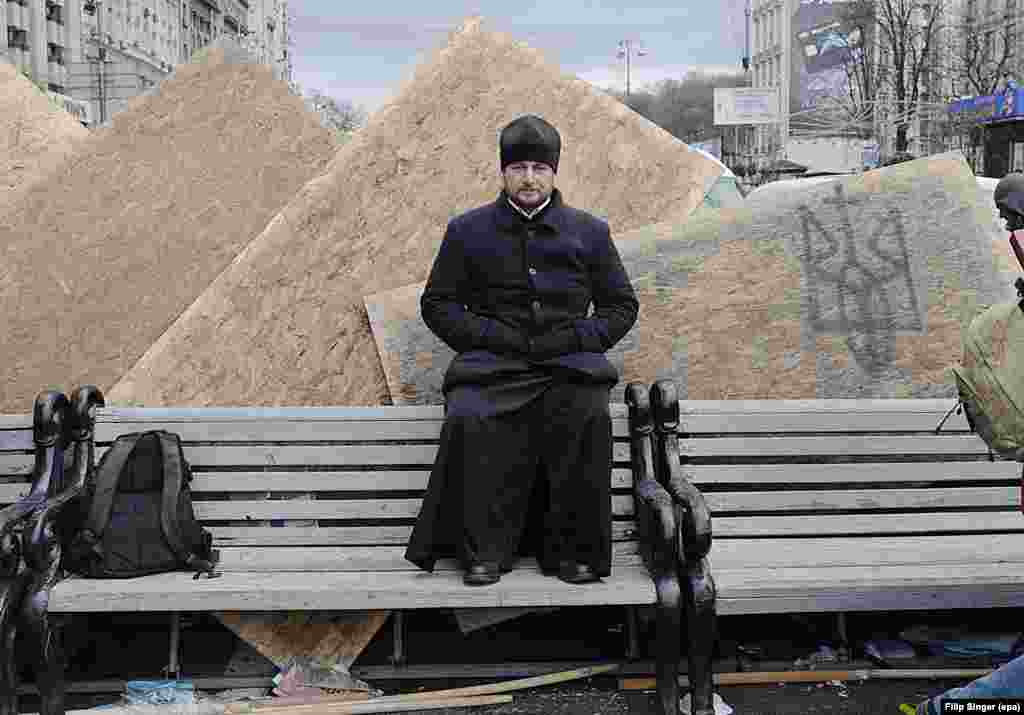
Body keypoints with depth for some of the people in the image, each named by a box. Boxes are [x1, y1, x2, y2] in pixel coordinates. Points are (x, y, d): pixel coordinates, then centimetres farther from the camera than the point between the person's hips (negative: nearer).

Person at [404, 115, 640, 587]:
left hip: (569, 360, 0)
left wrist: (580, 338, 0)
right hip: (492, 362, 0)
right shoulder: (467, 230, 15)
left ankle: (574, 549, -19)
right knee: (467, 418, -32)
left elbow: (621, 305, 19)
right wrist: (487, 336, -3)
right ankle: (484, 551, -21)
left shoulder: (589, 232, 17)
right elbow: (437, 303, 14)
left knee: (588, 416, -32)